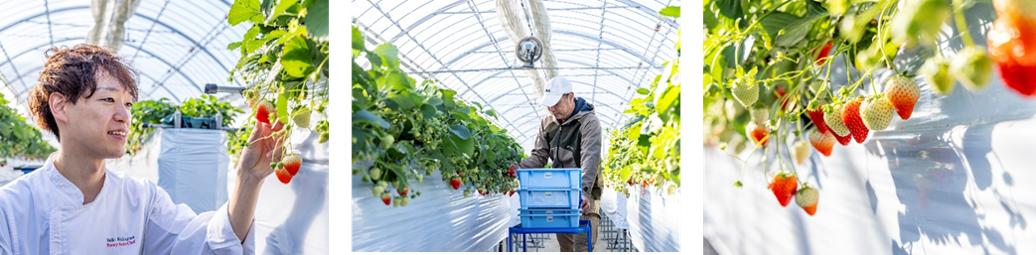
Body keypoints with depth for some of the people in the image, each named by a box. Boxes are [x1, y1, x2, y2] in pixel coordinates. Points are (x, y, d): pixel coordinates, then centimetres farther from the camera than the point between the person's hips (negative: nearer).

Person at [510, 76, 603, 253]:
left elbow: (590, 159, -23)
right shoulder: (547, 123, 8)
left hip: (585, 193, -6)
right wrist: (519, 167, -12)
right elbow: (539, 156, 8)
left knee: (582, 246, -14)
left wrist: (584, 191, -36)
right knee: (565, 246, 9)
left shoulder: (589, 122, -12)